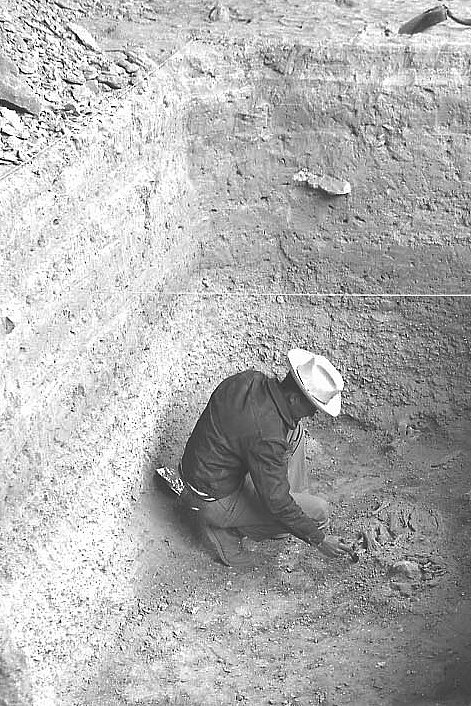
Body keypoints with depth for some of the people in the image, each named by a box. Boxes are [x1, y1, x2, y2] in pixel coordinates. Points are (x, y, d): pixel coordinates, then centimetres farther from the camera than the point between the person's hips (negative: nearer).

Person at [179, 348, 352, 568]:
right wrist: (319, 539, -13)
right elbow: (277, 503, -24)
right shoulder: (267, 437, -33)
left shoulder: (250, 378, -9)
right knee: (318, 511, -10)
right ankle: (226, 530, -1)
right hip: (215, 499, -9)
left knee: (295, 431, 8)